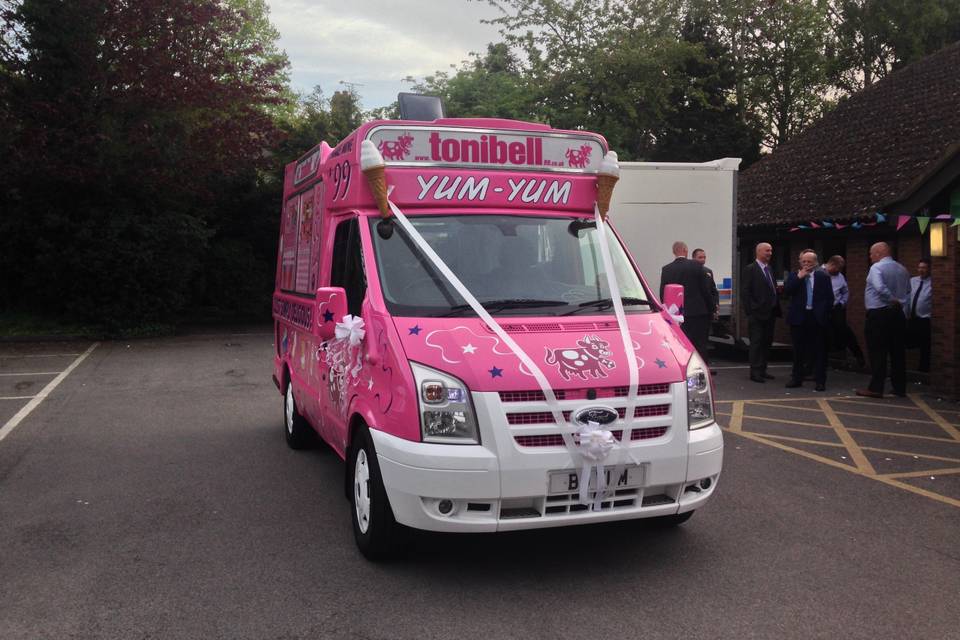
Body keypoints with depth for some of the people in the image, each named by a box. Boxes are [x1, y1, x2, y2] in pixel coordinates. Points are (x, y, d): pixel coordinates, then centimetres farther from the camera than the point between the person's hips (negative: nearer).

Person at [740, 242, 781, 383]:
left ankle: (762, 370, 20)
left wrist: (777, 310, 8)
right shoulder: (750, 269, -8)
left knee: (767, 342, 11)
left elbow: (773, 291, 15)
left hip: (770, 313, 7)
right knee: (756, 343, -3)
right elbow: (745, 292, -11)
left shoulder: (769, 269, 15)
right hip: (757, 314, -7)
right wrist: (750, 312, -16)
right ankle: (755, 372, 2)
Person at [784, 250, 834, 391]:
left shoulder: (823, 276, 4)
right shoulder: (794, 276, 7)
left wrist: (824, 312, -4)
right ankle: (797, 379, 18)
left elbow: (829, 298, 4)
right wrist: (799, 277, -13)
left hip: (817, 317, -1)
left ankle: (820, 381, 6)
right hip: (799, 317, 1)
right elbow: (786, 290, -10)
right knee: (798, 350, 9)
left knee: (819, 351, 0)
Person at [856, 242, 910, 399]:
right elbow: (908, 293, 15)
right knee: (897, 352, 10)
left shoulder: (876, 268, -10)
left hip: (878, 314, -6)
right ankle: (900, 388, 16)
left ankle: (876, 388, -3)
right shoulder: (902, 269, 11)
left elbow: (880, 288, -25)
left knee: (877, 352, -3)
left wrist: (893, 300, -13)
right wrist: (900, 305, 17)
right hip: (898, 314, 6)